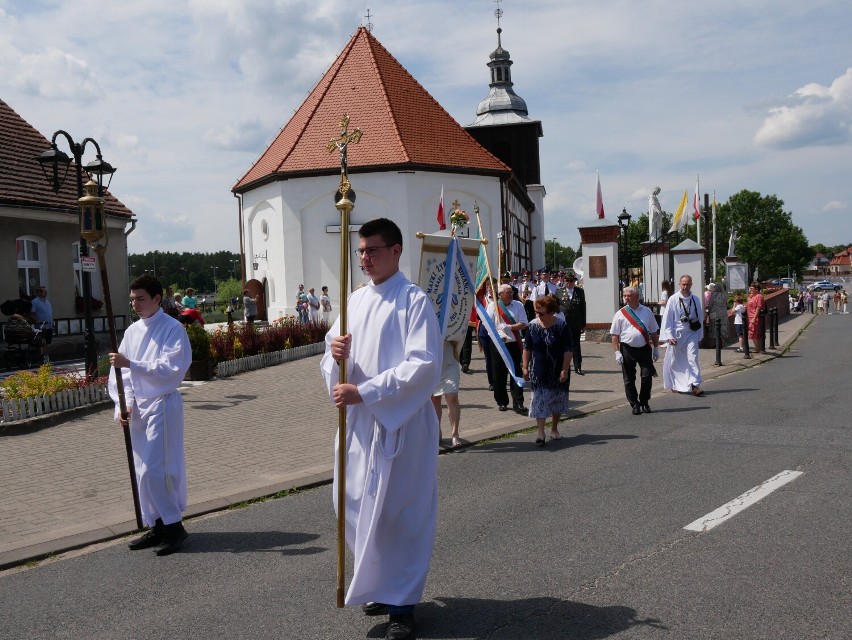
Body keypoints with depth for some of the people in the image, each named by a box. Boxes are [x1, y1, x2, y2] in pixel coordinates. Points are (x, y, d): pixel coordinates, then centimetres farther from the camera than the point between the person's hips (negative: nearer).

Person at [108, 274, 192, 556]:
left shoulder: (173, 329, -10)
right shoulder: (132, 331, 10)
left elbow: (171, 369, -19)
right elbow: (120, 373, 10)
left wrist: (130, 364, -24)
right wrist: (123, 404, -3)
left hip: (162, 406, -7)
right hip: (137, 408, 7)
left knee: (153, 470, -9)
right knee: (143, 471, 11)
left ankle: (174, 525, 5)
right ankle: (157, 526, 23)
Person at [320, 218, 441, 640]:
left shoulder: (415, 301, -10)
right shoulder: (355, 301, 10)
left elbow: (423, 367, -20)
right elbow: (332, 364, 12)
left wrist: (364, 392, -21)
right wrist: (335, 355, -12)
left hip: (401, 423, -6)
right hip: (358, 420, 7)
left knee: (398, 512, 0)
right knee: (354, 505, 13)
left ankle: (400, 603, 16)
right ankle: (379, 584, 33)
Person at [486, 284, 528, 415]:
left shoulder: (518, 305, 3)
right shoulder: (492, 306, 0)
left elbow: (523, 324, -1)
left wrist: (509, 327, -17)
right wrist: (497, 335, -17)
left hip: (514, 344, 1)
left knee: (516, 373, -2)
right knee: (499, 374, 4)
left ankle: (518, 403, 1)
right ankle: (502, 402, 18)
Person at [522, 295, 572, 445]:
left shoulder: (562, 326, -11)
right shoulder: (532, 326, -3)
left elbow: (568, 350, -10)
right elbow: (527, 348, 5)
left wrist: (565, 370, -14)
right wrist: (525, 367, 2)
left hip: (558, 371, -1)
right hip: (539, 371, 1)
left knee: (557, 399, 11)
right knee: (539, 400, -5)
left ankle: (554, 429, 28)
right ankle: (541, 433, -4)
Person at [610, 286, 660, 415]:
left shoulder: (647, 312, 7)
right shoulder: (620, 314, 0)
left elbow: (654, 332, 14)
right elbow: (615, 335, -1)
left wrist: (656, 348, 12)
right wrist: (617, 352, -8)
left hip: (644, 348, 1)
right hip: (627, 349, -1)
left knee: (647, 376, -2)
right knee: (629, 379, 3)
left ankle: (644, 403, 17)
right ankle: (634, 405, 16)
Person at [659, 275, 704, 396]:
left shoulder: (695, 300, 3)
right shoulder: (673, 299, -6)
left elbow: (699, 318, 10)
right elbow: (667, 318, -6)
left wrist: (699, 335, 10)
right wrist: (669, 336, -12)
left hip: (691, 334, 1)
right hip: (676, 334, -1)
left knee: (693, 358, -11)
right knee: (675, 361, 10)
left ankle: (694, 385, -15)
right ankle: (675, 384, 29)